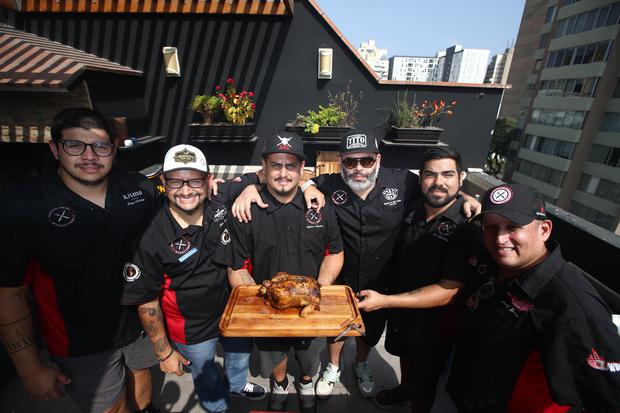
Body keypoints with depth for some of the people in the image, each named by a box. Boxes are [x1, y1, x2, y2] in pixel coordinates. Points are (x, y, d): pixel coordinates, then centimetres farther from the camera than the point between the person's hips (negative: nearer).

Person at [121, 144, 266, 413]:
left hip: (233, 310, 4)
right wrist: (165, 352, -9)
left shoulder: (220, 205, -18)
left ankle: (237, 384, 66)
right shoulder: (153, 239, -27)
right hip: (192, 331, -4)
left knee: (241, 353, 31)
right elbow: (146, 302, -17)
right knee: (207, 378, 24)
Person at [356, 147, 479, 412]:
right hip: (400, 309, 6)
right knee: (404, 355, 32)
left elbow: (447, 292, -28)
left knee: (424, 381, 21)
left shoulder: (468, 228, -27)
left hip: (432, 323, -5)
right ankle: (404, 388, 62)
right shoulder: (414, 208, -9)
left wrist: (384, 301, -30)